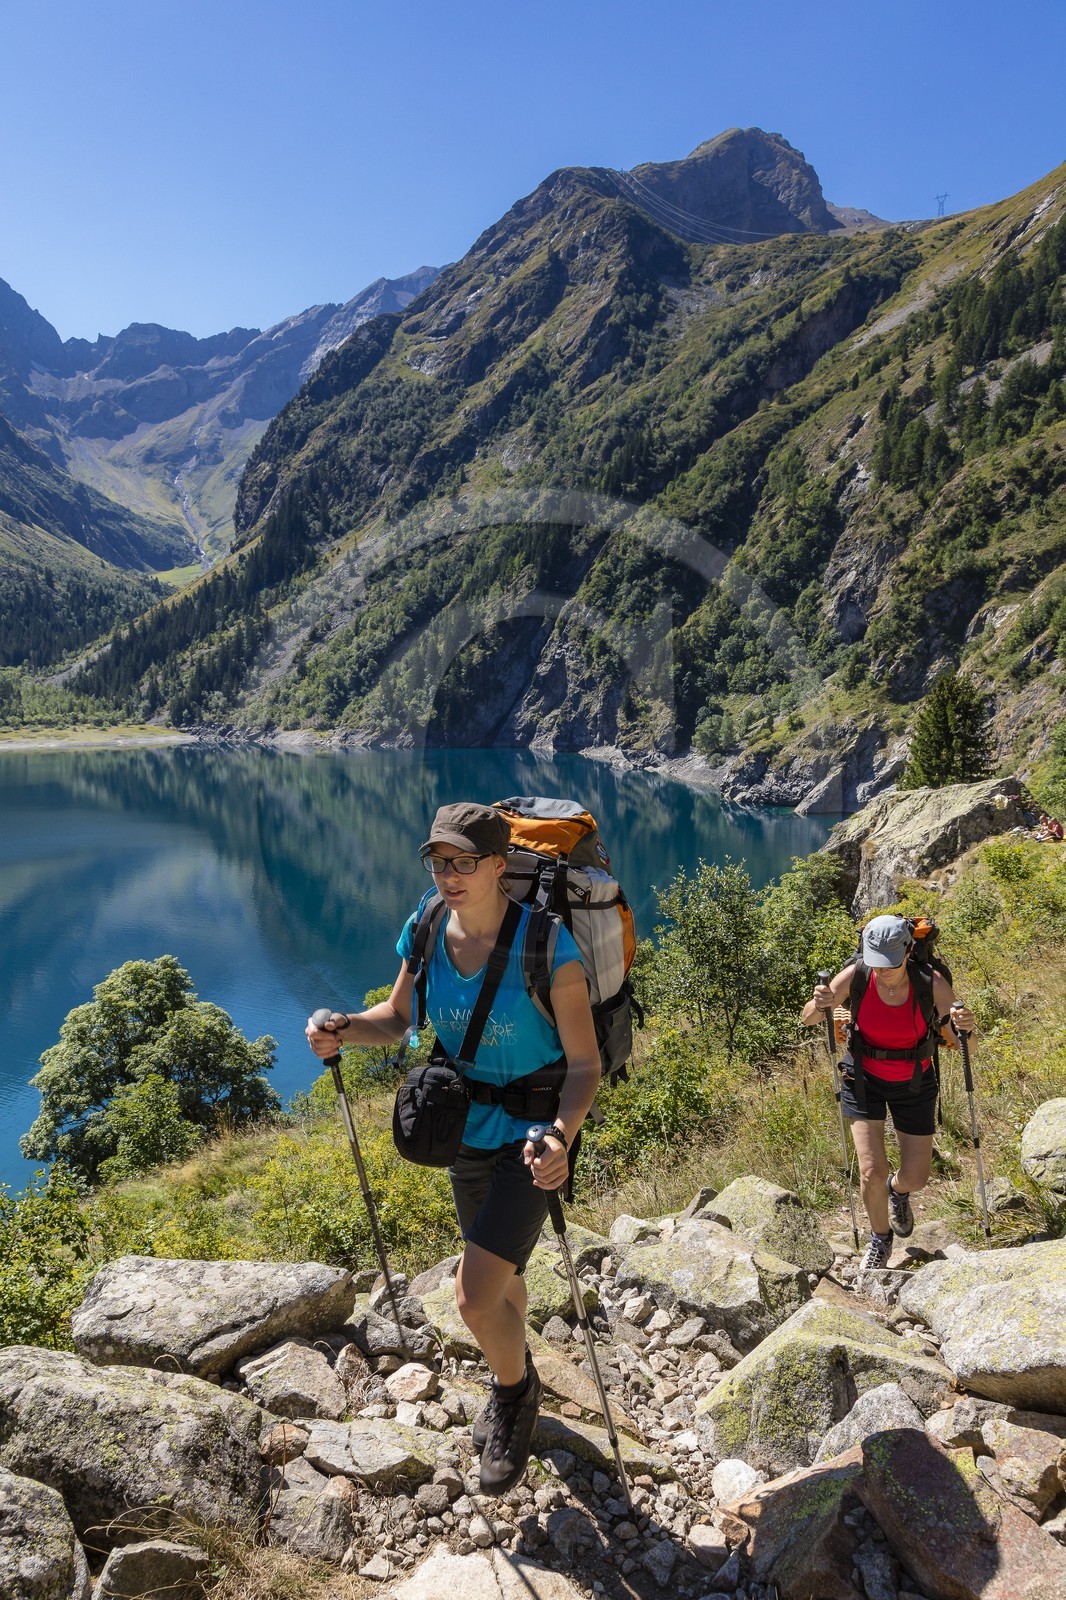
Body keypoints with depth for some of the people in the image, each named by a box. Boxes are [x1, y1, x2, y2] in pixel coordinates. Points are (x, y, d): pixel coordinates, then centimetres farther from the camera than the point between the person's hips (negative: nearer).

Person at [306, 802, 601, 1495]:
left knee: (475, 1296, -11)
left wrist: (560, 1135, -37)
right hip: (468, 1133, 5)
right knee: (501, 1274, 25)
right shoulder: (425, 933, -11)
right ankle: (515, 1386, 55)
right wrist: (344, 1030, -17)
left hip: (533, 1136, -5)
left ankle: (515, 1389, 24)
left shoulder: (548, 949, -26)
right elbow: (397, 1018, 4)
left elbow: (586, 1063, -20)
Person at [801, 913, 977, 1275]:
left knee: (916, 1178, 6)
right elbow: (808, 1020, -11)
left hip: (914, 1084, 1)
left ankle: (897, 1190, 45)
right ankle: (880, 1239, 23)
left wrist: (964, 1028, -44)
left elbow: (966, 1047, -20)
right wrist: (819, 1005, -35)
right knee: (871, 1171, -8)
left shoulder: (931, 983, -25)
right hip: (864, 1079, 0)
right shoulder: (855, 977, -23)